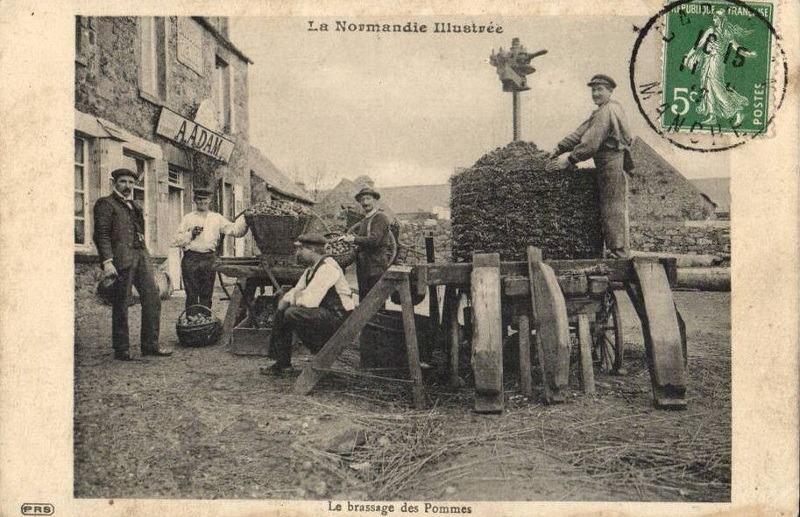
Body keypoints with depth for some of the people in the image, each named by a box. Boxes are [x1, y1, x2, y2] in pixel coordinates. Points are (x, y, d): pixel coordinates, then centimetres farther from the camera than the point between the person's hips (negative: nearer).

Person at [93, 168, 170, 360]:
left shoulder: (135, 206, 23)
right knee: (120, 306, -1)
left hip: (141, 257, 7)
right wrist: (107, 261, -18)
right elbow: (101, 234, -9)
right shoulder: (105, 204, 0)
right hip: (121, 258, -7)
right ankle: (121, 350, 8)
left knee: (153, 299, 1)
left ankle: (150, 345, 8)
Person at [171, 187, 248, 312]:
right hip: (191, 259, -1)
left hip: (209, 259, 1)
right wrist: (190, 234, -8)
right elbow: (176, 241, 5)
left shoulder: (217, 218, 14)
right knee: (191, 295, -1)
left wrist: (245, 219, -9)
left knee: (206, 296, 6)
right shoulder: (188, 218, 11)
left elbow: (235, 230, 3)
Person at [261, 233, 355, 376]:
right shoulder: (311, 268, 12)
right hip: (321, 313, 10)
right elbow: (297, 290, 19)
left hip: (337, 318, -10)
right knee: (281, 312, 7)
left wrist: (297, 298, -7)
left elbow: (310, 301, -28)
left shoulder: (327, 267, -20)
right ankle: (282, 363, 10)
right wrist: (286, 299, -3)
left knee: (292, 314, -24)